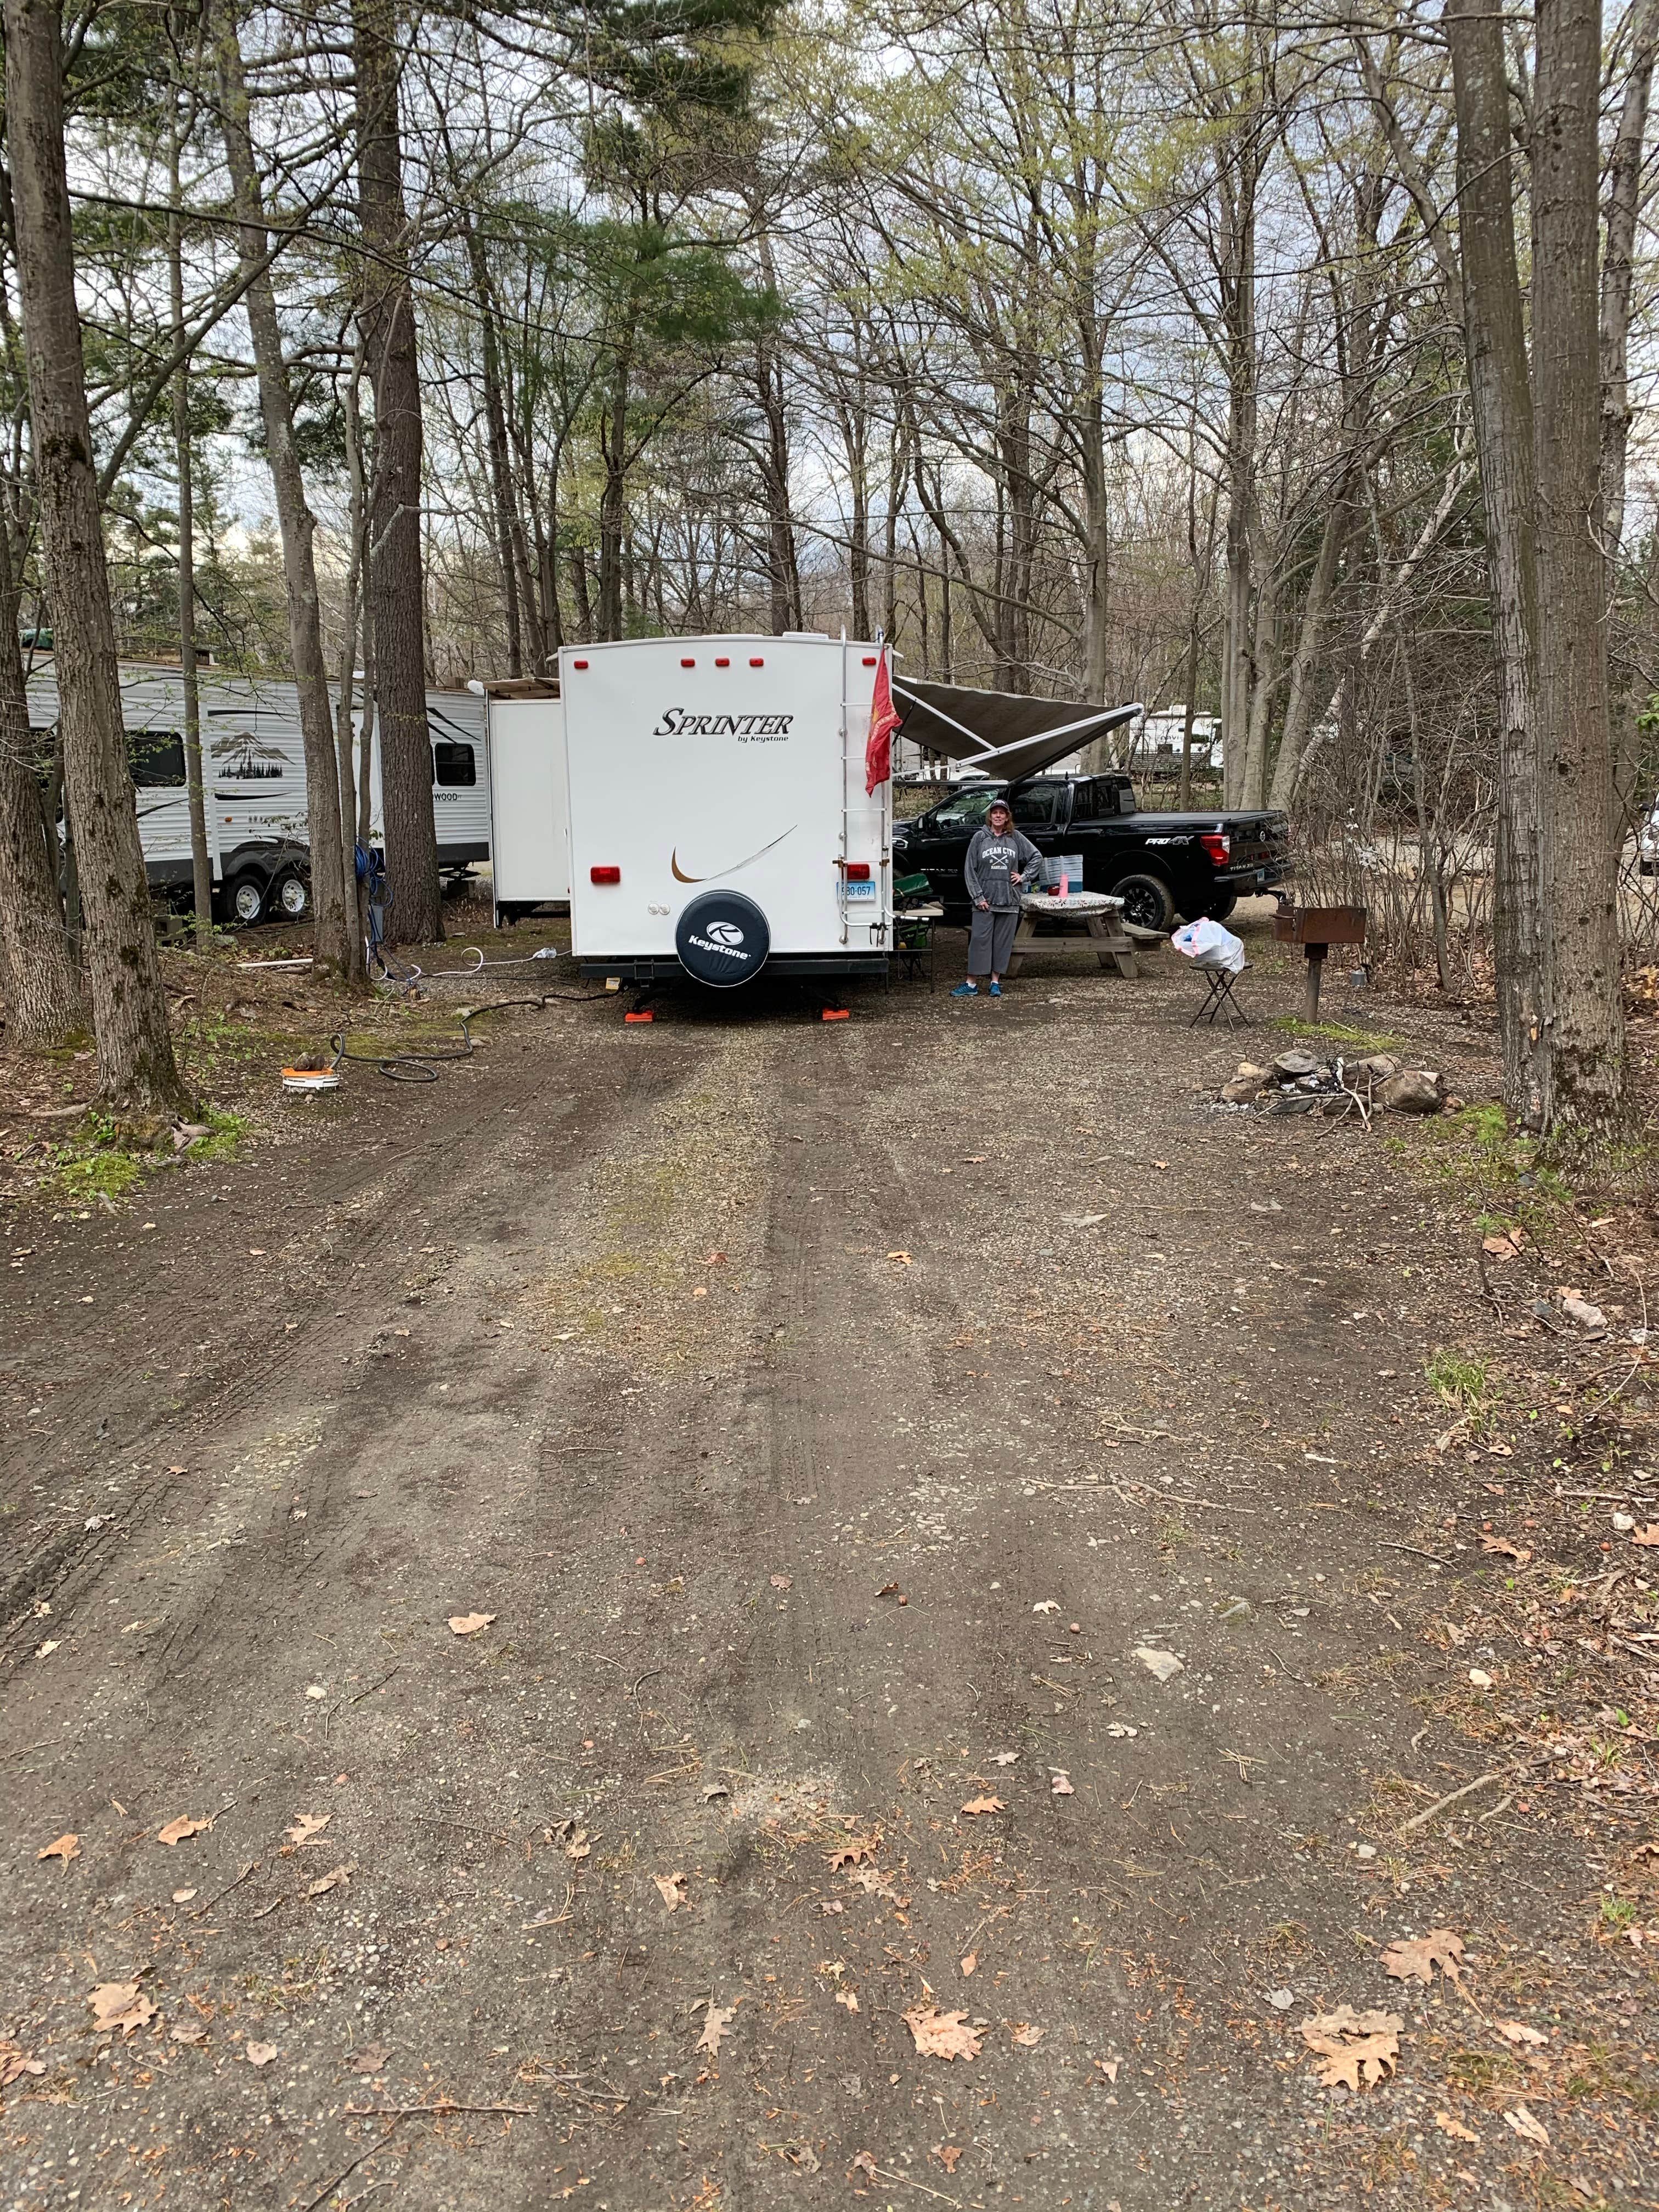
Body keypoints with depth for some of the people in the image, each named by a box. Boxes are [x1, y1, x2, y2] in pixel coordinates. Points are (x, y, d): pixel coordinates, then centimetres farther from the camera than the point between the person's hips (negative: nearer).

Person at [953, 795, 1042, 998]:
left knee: (1003, 942, 5)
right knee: (979, 940, -3)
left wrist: (1024, 876, 5)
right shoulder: (980, 837, 0)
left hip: (1009, 901, 2)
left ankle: (996, 982, 15)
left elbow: (1036, 856, 16)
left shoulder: (1016, 837, 5)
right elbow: (969, 869, -1)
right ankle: (971, 985, 0)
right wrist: (977, 896, -7)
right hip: (985, 900, -2)